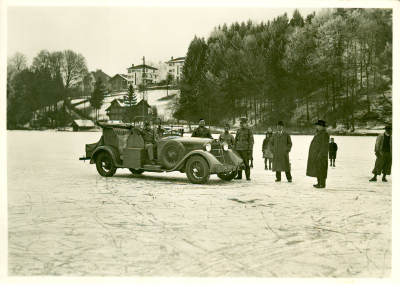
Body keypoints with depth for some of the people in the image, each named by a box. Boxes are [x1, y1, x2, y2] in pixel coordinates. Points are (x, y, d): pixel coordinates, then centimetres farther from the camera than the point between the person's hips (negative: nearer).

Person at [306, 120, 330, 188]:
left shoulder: (325, 134, -13)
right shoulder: (319, 134, 18)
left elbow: (325, 146, -19)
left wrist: (320, 155, -24)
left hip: (320, 155, -10)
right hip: (316, 155, 10)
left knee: (321, 170, -7)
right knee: (317, 169, 11)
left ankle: (322, 184, -4)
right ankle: (319, 183, 16)